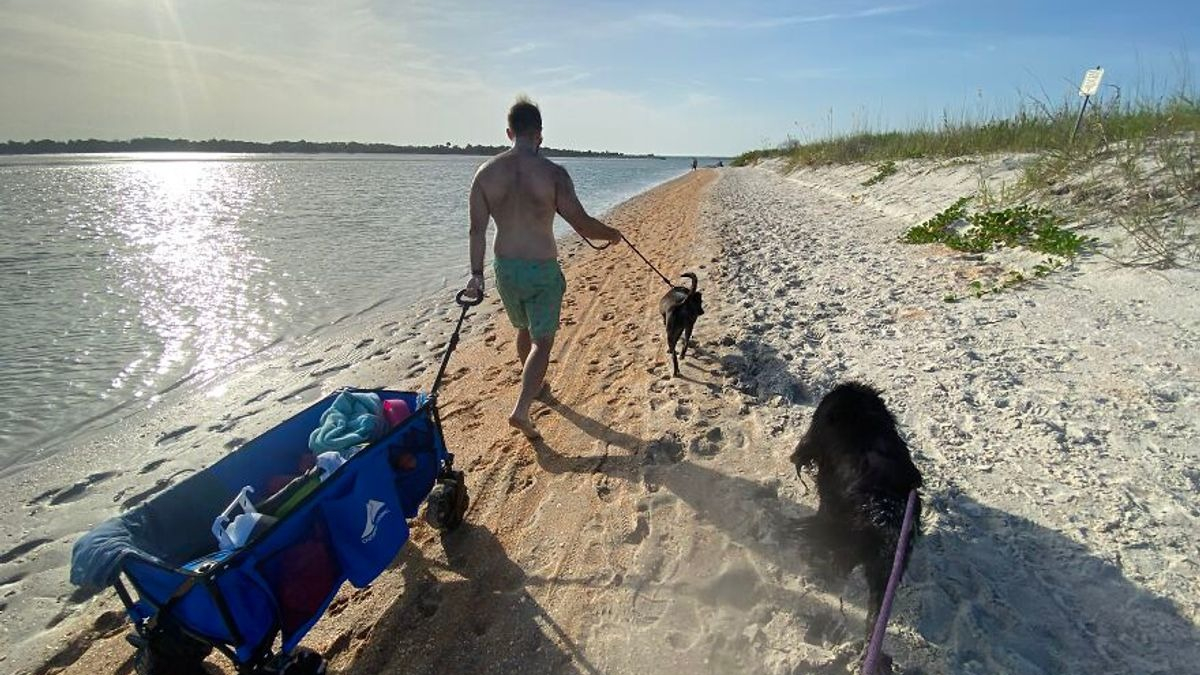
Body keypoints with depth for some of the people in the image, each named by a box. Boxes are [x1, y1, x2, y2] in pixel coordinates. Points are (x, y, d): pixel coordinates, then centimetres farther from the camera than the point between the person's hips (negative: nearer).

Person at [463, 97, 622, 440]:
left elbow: (477, 229, 0)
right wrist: (613, 234, 8)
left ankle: (532, 383, 47)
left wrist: (477, 274, 7)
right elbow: (583, 224, -11)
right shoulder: (553, 173, -13)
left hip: (505, 267, 5)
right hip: (542, 270, -4)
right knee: (542, 341, 6)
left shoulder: (486, 172, -2)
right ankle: (521, 409, -7)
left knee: (524, 328, 26)